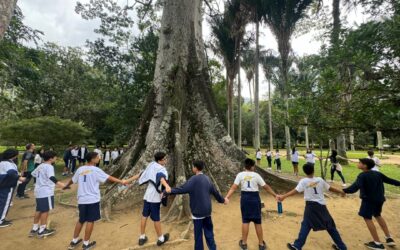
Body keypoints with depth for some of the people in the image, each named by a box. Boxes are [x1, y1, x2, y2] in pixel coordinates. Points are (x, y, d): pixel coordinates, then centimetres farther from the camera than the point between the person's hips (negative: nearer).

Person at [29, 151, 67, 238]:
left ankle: (34, 229, 28)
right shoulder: (49, 166, -17)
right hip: (46, 192, -9)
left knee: (39, 210, 18)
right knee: (45, 210, 2)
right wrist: (59, 184, -47)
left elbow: (33, 174, 31)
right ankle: (42, 230, 11)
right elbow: (51, 177, -35)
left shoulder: (40, 166, 12)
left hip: (38, 191, 9)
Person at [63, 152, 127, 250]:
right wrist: (121, 181, -8)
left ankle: (74, 241, 33)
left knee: (81, 220, 22)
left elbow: (72, 180, 21)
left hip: (82, 200, 6)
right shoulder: (96, 170, -12)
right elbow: (109, 178, -13)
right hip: (92, 200, -6)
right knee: (90, 221, 8)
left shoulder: (80, 169, 5)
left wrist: (67, 186, 42)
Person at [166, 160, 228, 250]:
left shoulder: (194, 179, -16)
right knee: (209, 232, 18)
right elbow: (215, 192, 13)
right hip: (207, 211, 7)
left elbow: (182, 189, -22)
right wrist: (223, 200, 28)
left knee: (198, 234, 8)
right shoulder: (207, 178, 5)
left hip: (197, 211, -6)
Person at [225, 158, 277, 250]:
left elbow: (233, 188, -12)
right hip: (255, 198, -1)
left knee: (245, 221, 13)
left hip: (245, 198, 1)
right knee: (257, 222, 13)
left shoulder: (240, 175, -5)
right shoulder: (256, 175, -8)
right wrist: (275, 195, 9)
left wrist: (227, 197, -12)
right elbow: (266, 187, -2)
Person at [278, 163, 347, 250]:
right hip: (321, 206, 3)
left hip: (311, 206, -3)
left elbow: (296, 191, -22)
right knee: (330, 225, 20)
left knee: (306, 226, 4)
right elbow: (330, 188, 13)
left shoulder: (303, 181, -10)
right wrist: (341, 192, 32)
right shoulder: (320, 180, 1)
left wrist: (283, 196, -29)